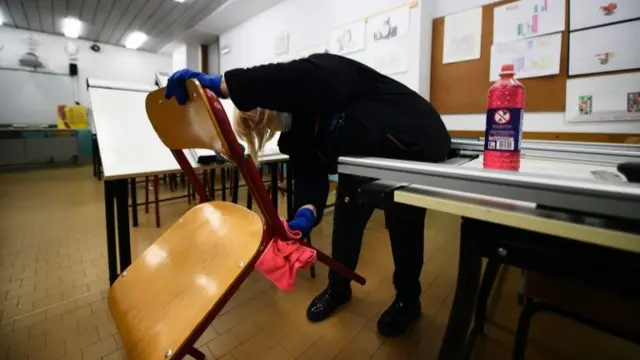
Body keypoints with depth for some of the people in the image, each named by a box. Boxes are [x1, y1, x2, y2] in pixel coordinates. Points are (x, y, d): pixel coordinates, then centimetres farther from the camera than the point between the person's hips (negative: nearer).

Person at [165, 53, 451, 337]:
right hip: (365, 161, 7)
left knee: (403, 226, -3)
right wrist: (306, 213, -35)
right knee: (345, 220, 4)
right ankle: (338, 288, 27)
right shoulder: (295, 132, -7)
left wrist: (217, 83, -53)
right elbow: (308, 173, -17)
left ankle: (407, 299, 22)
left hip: (415, 147, -6)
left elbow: (286, 80, -51)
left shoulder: (322, 73, -29)